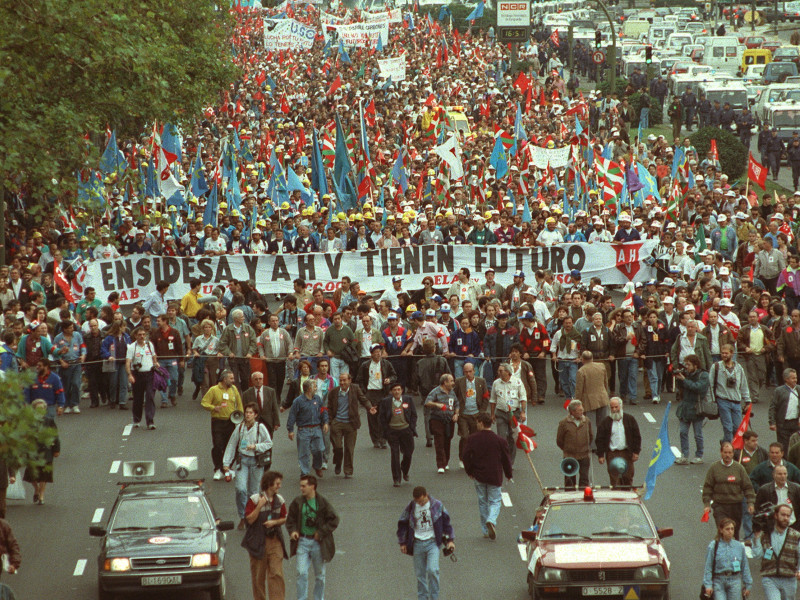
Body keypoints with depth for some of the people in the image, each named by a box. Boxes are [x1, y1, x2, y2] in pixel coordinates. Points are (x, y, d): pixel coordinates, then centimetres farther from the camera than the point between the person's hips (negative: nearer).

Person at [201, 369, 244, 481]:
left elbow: (239, 404, 17)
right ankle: (218, 470, 1)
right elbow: (204, 402, -4)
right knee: (217, 446, -7)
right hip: (218, 422, -3)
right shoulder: (214, 390, -4)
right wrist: (213, 408, -21)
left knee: (229, 447, 7)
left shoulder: (233, 389, 9)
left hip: (231, 422, 3)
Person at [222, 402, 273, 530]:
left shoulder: (260, 427, -4)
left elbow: (269, 443, 1)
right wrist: (226, 463, 6)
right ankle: (242, 517, -3)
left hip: (256, 461, -1)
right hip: (242, 460, 1)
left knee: (253, 491, 6)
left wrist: (256, 446, -15)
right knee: (241, 488, -13)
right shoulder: (240, 427, 1)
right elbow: (231, 446, 8)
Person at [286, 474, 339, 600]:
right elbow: (290, 519, 11)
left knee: (320, 575, 11)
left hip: (318, 542, -1)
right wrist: (292, 531, -8)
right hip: (302, 541, 1)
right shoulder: (297, 502, 0)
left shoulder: (322, 502, -7)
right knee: (301, 573, -10)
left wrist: (321, 533, -11)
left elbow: (334, 520, -4)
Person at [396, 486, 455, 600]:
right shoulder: (410, 507, 0)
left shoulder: (437, 505, -3)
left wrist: (450, 540, 4)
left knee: (432, 570, -16)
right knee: (420, 573, 6)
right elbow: (402, 525, 10)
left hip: (433, 542, -2)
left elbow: (446, 522, 6)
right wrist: (403, 542, 8)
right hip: (418, 544, 2)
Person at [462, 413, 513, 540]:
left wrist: (470, 471, 13)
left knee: (482, 502, 14)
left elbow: (466, 456, -3)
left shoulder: (473, 439, -7)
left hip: (478, 476, 1)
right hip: (494, 476, -1)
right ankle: (491, 521, -20)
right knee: (495, 501, 9)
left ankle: (486, 530, 16)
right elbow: (506, 458, -1)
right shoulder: (499, 440, -8)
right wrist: (509, 474, 14)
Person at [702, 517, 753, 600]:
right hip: (719, 581, -2)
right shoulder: (713, 546, -2)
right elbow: (708, 567, -1)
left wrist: (748, 585, 15)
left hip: (735, 581, 2)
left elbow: (745, 567, 14)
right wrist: (708, 585, -7)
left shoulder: (739, 546, 6)